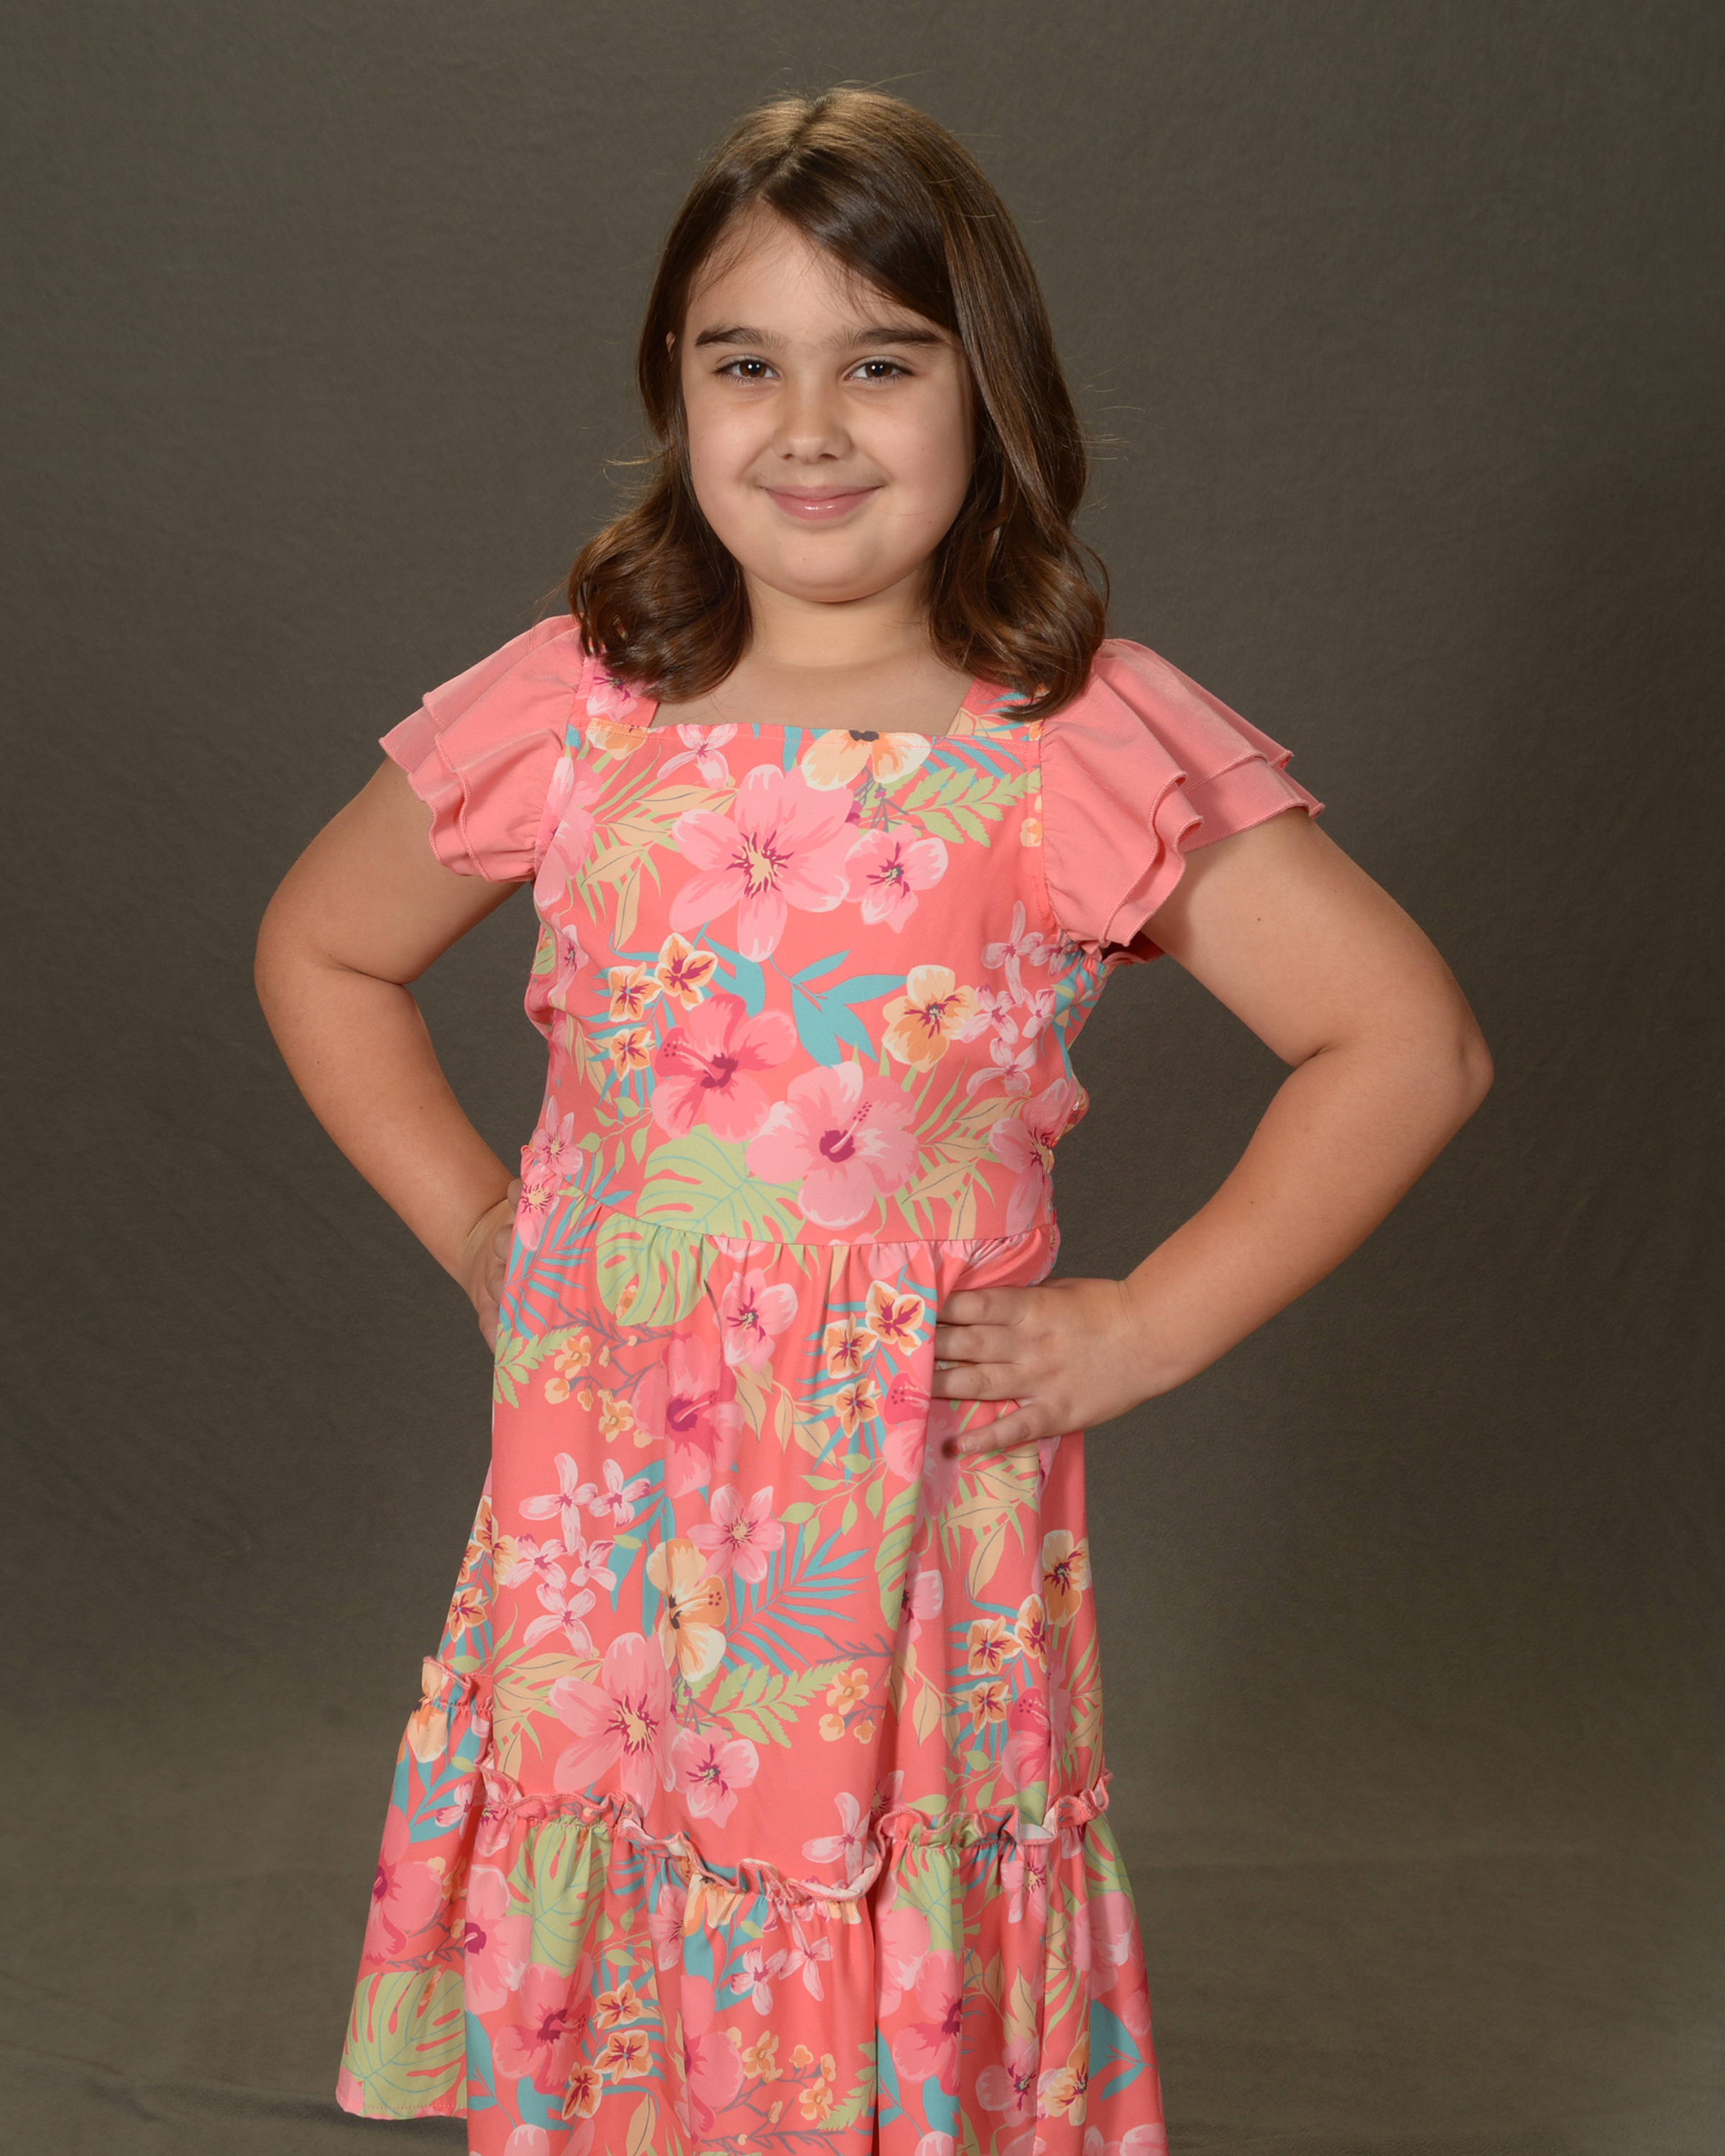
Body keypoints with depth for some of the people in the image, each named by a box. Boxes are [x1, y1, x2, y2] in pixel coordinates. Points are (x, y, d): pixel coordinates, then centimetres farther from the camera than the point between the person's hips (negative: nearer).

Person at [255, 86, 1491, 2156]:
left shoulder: (1083, 743, -9)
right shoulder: (574, 707, -1)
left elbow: (1408, 1040, -8)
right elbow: (320, 952, 14)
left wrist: (1145, 1328, -9)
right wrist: (475, 1227, 5)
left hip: (920, 1499, -2)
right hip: (607, 1494, 3)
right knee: (598, 1982, 15)